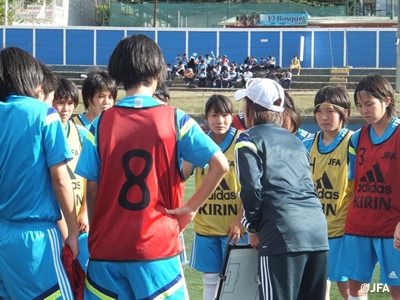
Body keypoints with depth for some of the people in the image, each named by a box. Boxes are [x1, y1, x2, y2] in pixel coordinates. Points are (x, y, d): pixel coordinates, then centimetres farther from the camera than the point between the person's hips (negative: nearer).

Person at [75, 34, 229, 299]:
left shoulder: (101, 124, 0)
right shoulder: (175, 120, -2)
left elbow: (92, 191, 2)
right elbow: (220, 165, -8)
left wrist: (94, 237, 12)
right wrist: (192, 207, 0)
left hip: (107, 249, 2)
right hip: (158, 246, -1)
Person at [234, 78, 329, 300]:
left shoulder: (249, 139, 5)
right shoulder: (294, 140, 24)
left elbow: (252, 188, -6)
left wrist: (252, 228, 6)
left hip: (282, 232, -6)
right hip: (318, 229, 6)